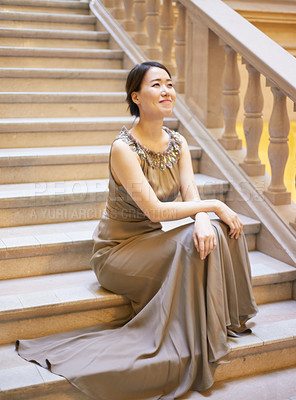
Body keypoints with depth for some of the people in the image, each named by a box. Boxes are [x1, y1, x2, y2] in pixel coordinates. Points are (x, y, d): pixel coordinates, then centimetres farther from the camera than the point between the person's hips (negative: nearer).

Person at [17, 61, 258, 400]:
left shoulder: (178, 143, 2)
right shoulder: (124, 148, -21)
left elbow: (191, 195, -7)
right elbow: (155, 210, -26)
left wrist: (202, 219, -31)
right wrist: (214, 205, -21)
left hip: (151, 241, 7)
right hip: (117, 250, -6)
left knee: (216, 231, -15)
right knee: (192, 249, -26)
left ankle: (227, 319, 2)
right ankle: (192, 350, -10)